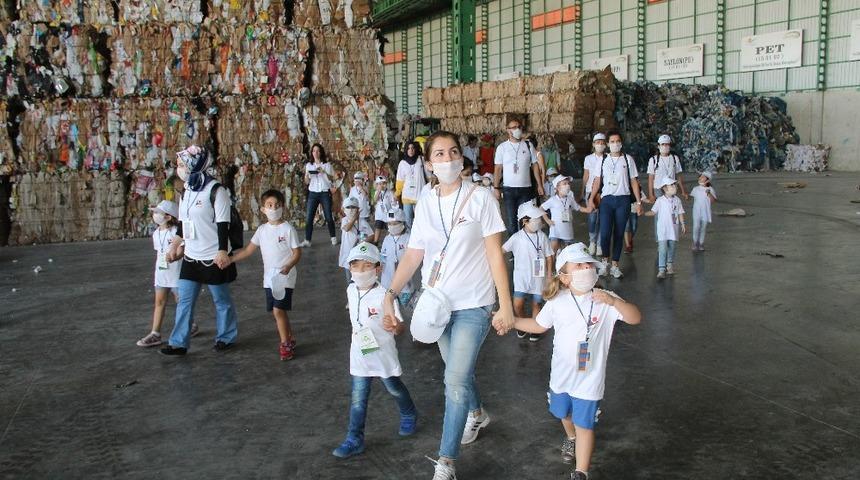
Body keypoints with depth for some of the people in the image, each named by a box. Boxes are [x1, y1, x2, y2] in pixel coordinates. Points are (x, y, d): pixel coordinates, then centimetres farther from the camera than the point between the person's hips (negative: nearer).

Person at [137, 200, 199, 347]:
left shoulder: (176, 232, -15)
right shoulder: (156, 234, 7)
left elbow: (181, 251, -19)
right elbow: (158, 253, 16)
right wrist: (157, 267, 15)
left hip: (175, 273, -6)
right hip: (161, 273, 6)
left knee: (181, 301, 6)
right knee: (159, 302, 4)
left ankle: (192, 326, 26)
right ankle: (155, 334, 5)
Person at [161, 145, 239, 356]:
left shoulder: (216, 190, -15)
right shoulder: (187, 191, 9)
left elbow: (223, 224, -17)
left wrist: (222, 251, -22)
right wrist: (174, 246, 20)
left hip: (213, 258, -7)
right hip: (191, 257, 7)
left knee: (222, 300, 8)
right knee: (184, 301, 7)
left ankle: (226, 338, 24)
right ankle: (179, 343, 14)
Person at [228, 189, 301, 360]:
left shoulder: (288, 229, -8)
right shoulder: (262, 230, 7)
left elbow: (297, 253, -8)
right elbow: (248, 250, 10)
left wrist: (288, 266, -25)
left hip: (285, 278, -5)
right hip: (269, 278, 6)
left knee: (278, 310, -12)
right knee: (278, 311, 11)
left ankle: (285, 344, 0)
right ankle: (290, 339, 27)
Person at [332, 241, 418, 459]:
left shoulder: (384, 296, -24)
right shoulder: (351, 290, -4)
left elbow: (400, 327, -24)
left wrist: (394, 326, -46)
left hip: (383, 353, -4)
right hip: (360, 354, 4)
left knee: (394, 388, 18)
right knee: (358, 398, 5)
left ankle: (409, 415, 45)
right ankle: (355, 440, 13)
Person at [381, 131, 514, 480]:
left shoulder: (480, 198, -10)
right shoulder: (425, 204, 2)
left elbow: (495, 255, -10)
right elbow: (413, 255, 1)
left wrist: (505, 306, -12)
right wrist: (390, 293, -11)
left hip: (473, 304, -4)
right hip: (437, 303, 5)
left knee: (455, 382, -9)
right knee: (458, 371, 21)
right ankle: (476, 414, 50)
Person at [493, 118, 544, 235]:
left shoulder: (528, 146, 4)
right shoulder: (502, 147, 1)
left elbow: (535, 166, 6)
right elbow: (498, 169, 1)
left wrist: (540, 185, 1)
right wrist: (496, 188, -6)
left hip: (526, 188, 1)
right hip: (509, 189, -1)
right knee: (511, 220, 4)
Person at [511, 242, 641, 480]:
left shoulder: (604, 300, -14)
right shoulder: (557, 301, -7)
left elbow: (636, 318, -23)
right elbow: (539, 325, 7)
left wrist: (613, 301, -39)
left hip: (589, 378, -4)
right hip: (561, 374, 4)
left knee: (584, 424, -3)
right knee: (564, 414, 27)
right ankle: (571, 438, 58)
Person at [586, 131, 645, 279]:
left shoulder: (628, 159, 4)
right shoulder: (603, 160, 7)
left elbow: (634, 181, 5)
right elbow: (597, 180, 9)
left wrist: (638, 201, 2)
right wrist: (591, 199, 2)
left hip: (623, 199, 0)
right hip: (607, 199, 0)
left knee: (619, 234, 4)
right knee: (605, 233, -11)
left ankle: (615, 265, 15)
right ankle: (605, 260, 12)